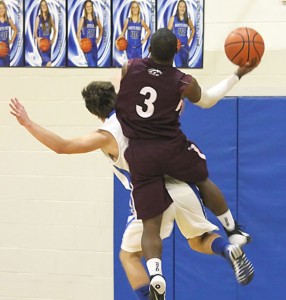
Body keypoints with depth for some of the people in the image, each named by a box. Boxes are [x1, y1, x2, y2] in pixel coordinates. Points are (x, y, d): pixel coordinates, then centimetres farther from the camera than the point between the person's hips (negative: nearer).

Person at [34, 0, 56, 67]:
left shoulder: (50, 17, 5)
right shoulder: (38, 18, -5)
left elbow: (54, 29, 16)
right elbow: (35, 31, -3)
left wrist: (53, 39, 5)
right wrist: (37, 38, -21)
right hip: (41, 42, -4)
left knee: (45, 61, 7)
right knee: (48, 62, -20)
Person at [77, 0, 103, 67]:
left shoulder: (96, 19, 8)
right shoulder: (83, 19, -3)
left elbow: (101, 29, 27)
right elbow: (78, 32, -7)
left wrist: (98, 39, 16)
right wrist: (80, 43, -20)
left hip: (93, 45, 5)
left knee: (95, 65, 6)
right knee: (92, 65, -18)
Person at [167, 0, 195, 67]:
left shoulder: (188, 19, 6)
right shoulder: (173, 18, -1)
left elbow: (193, 30, 22)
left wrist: (189, 41, 13)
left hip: (185, 45, 4)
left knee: (185, 65, 9)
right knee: (179, 66, -14)